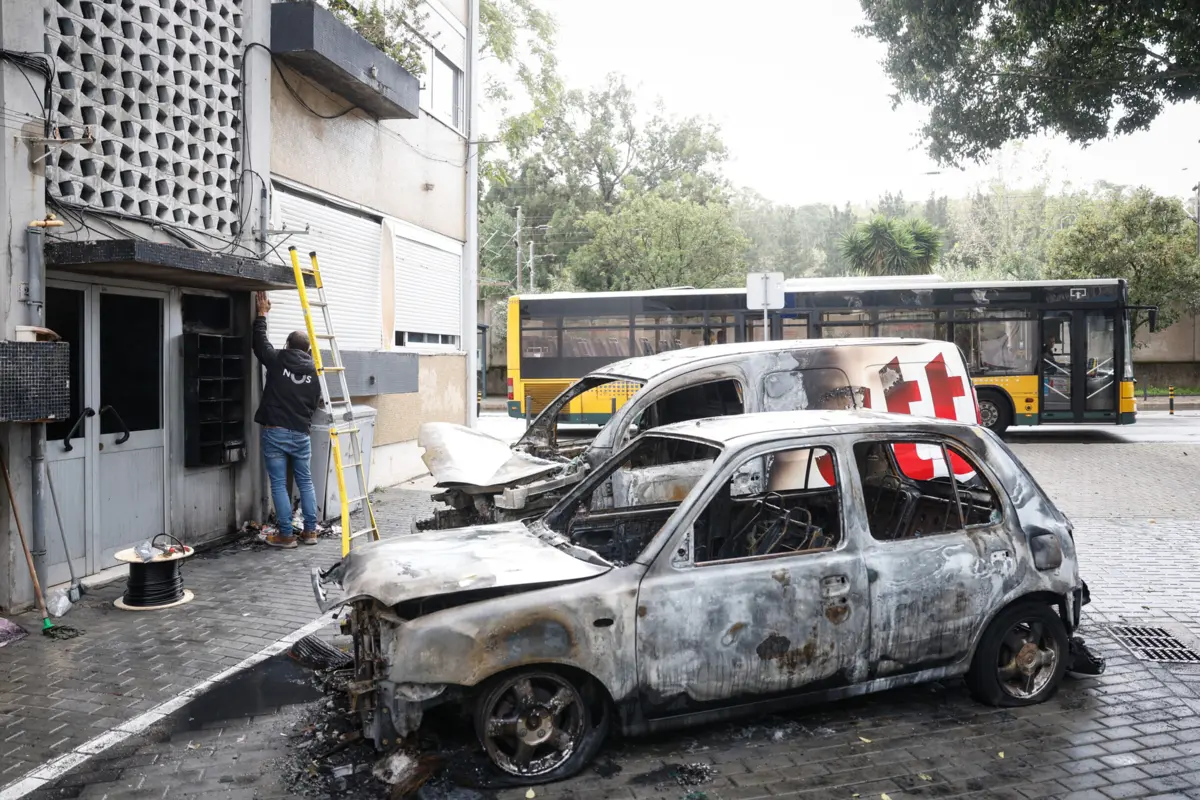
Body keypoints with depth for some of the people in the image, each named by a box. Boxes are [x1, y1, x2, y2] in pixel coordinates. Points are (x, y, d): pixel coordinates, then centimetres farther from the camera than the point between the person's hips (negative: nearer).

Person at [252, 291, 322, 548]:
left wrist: (262, 313, 23)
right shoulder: (312, 370, 5)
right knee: (305, 481, 12)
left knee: (279, 484, 1)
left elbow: (260, 341, 13)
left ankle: (286, 535, 3)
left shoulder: (277, 361, -4)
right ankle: (310, 531, 15)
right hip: (300, 434, 3)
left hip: (275, 432, -3)